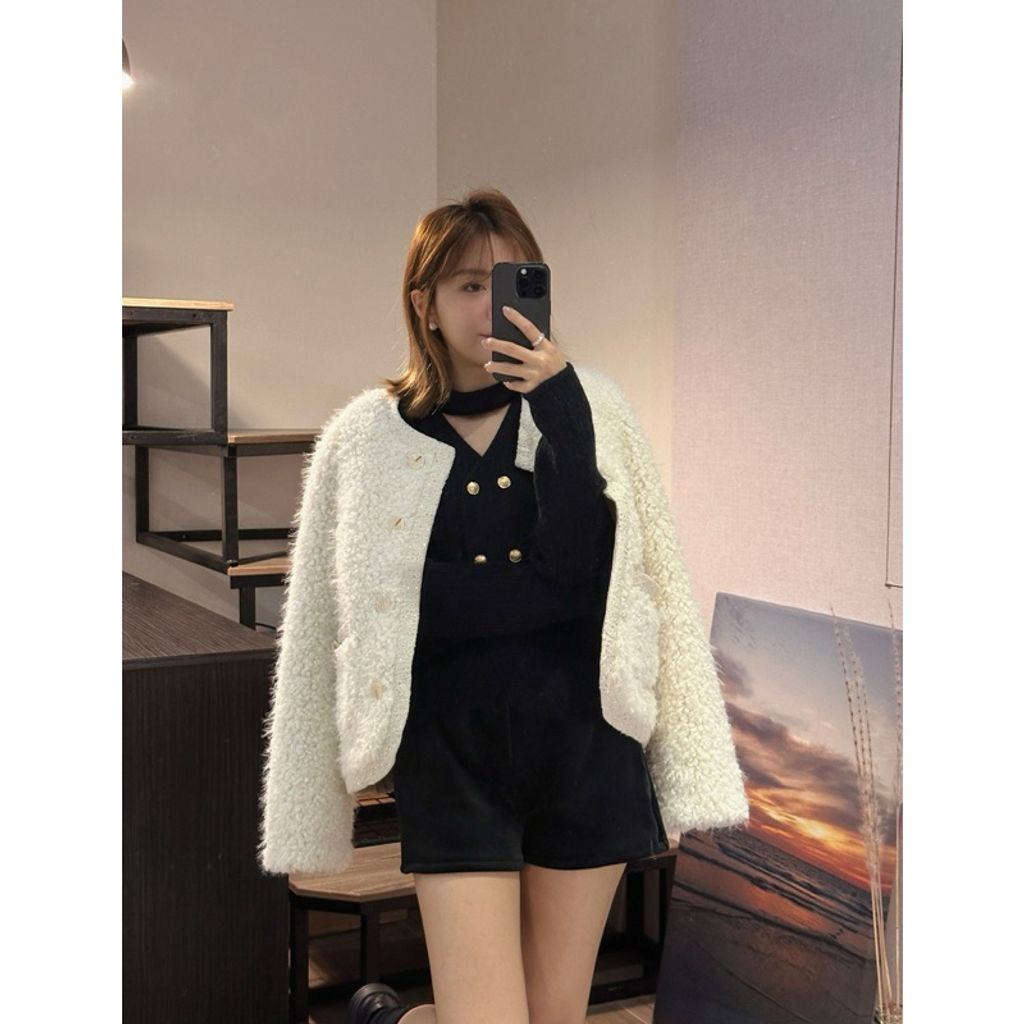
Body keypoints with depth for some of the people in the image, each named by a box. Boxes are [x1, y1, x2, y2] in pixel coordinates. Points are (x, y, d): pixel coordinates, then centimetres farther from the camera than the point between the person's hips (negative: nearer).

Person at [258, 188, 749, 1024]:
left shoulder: (589, 405, 1)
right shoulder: (367, 439, 0)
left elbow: (580, 564, -12)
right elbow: (324, 629, 4)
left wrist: (561, 410, -21)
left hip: (586, 738, 2)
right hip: (452, 751, -1)